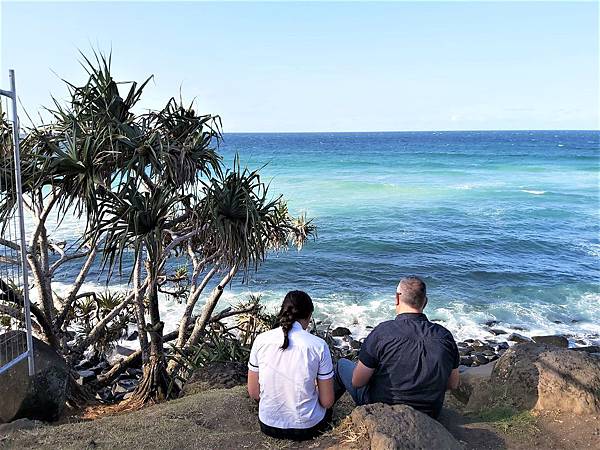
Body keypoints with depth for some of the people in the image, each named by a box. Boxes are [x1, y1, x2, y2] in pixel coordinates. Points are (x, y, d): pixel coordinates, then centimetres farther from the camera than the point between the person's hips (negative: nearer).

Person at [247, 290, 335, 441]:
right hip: (307, 428, -3)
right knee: (326, 407, 32)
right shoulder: (318, 345, -17)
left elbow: (254, 393, -1)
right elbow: (327, 401, -10)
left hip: (268, 425, 3)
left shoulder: (261, 340, -9)